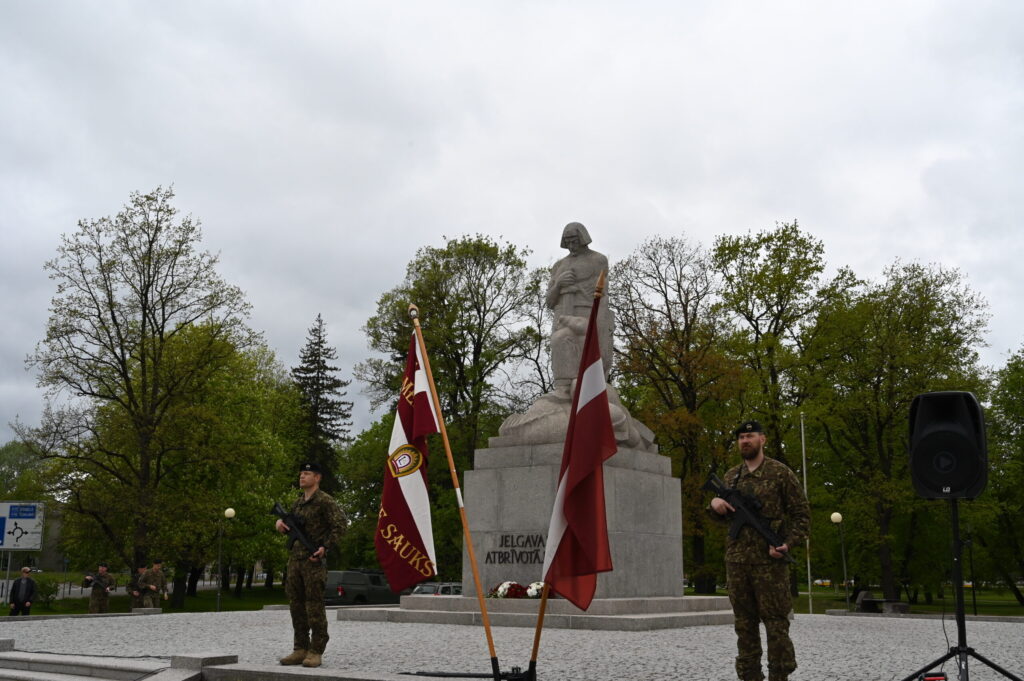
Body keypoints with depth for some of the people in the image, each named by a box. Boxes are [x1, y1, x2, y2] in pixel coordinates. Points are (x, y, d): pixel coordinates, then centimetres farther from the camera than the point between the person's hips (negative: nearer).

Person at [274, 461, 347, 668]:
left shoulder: (325, 500, -5)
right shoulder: (297, 503, 17)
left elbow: (339, 525, -12)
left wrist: (325, 547, -19)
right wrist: (280, 523, 6)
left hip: (314, 560, -8)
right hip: (294, 558, 8)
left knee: (314, 605, -6)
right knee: (296, 604, 7)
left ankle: (316, 651, -2)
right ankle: (300, 649, 13)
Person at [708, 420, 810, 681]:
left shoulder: (780, 472, -1)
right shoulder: (731, 476, 14)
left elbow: (801, 513, -1)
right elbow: (724, 517, 22)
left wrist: (789, 543, -15)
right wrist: (715, 504, -1)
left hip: (769, 560, -5)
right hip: (736, 560, 5)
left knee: (775, 622, -2)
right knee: (744, 623, 9)